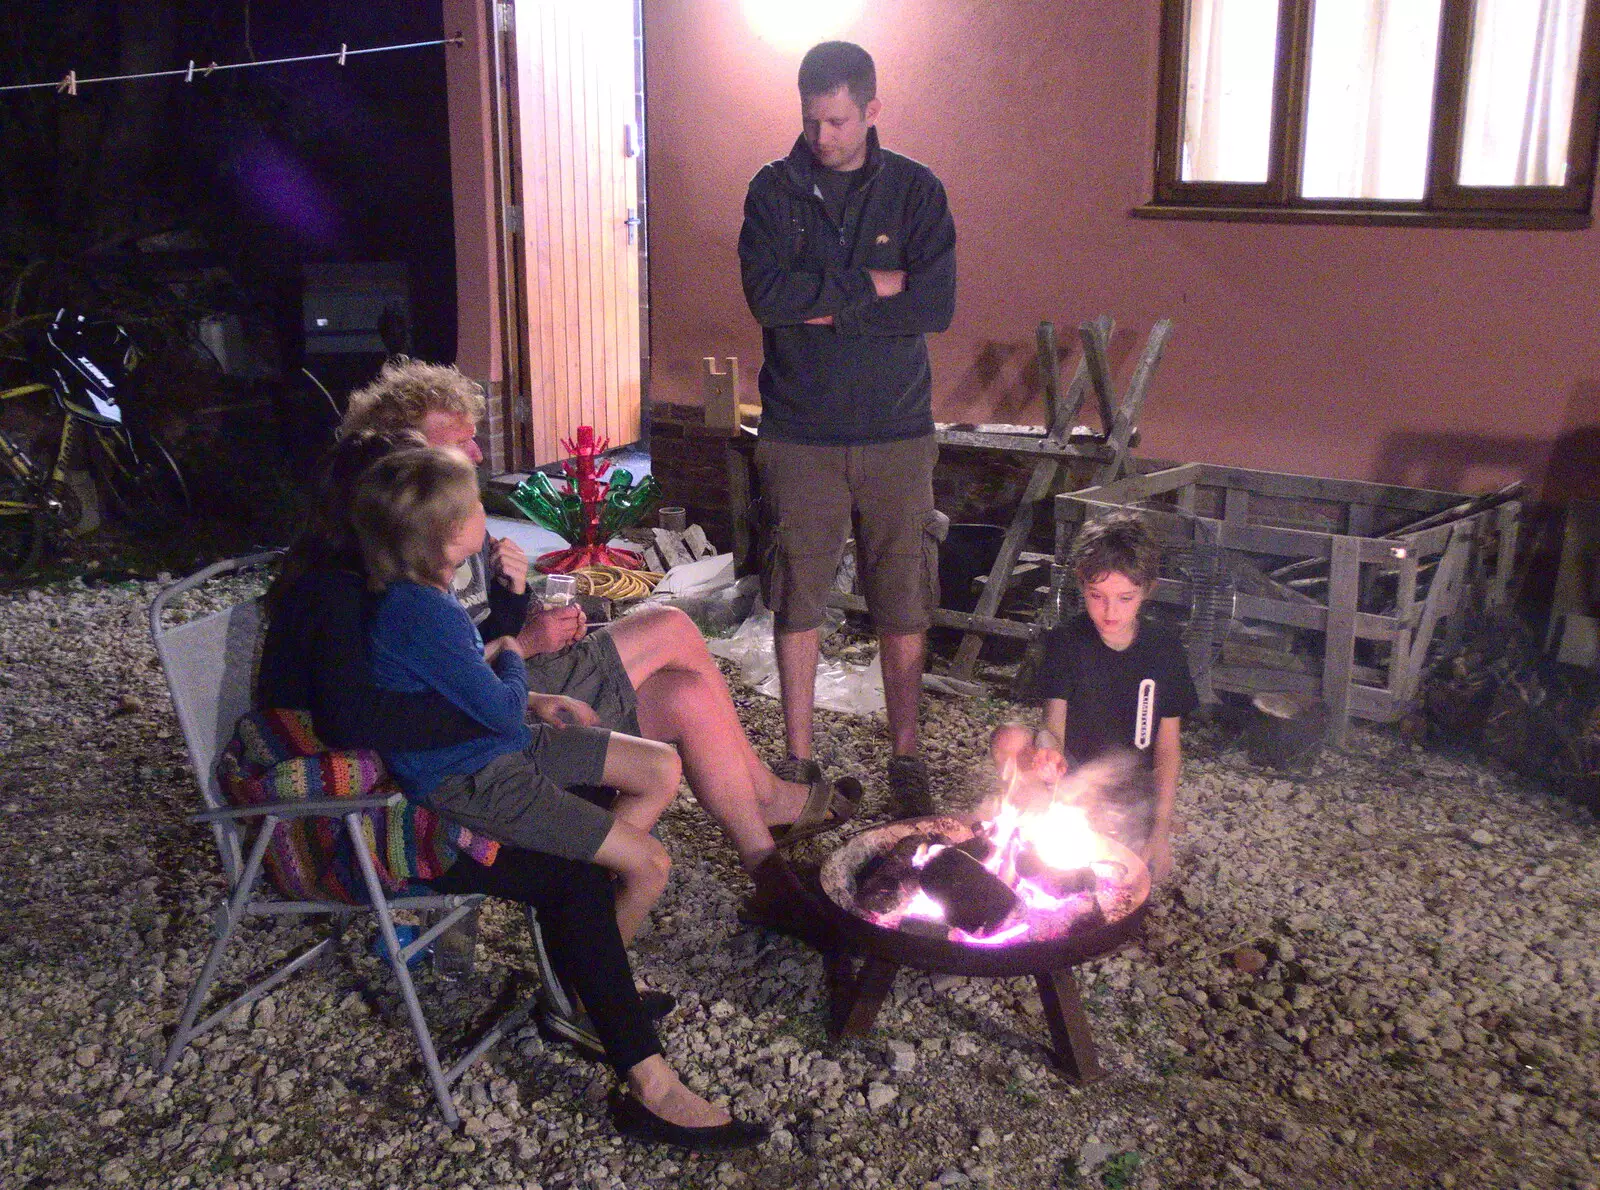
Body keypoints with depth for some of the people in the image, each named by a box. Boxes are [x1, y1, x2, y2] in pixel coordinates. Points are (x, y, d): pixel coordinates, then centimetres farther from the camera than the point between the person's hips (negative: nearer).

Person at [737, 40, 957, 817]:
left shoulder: (915, 191, 1)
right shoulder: (774, 190, 1)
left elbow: (936, 305, -12)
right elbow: (766, 293, -15)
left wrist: (825, 305, -15)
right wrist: (873, 286, -14)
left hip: (896, 433, 0)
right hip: (798, 435, 0)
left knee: (903, 606, 6)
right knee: (796, 602, 6)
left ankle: (905, 756, 22)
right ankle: (798, 759, 20)